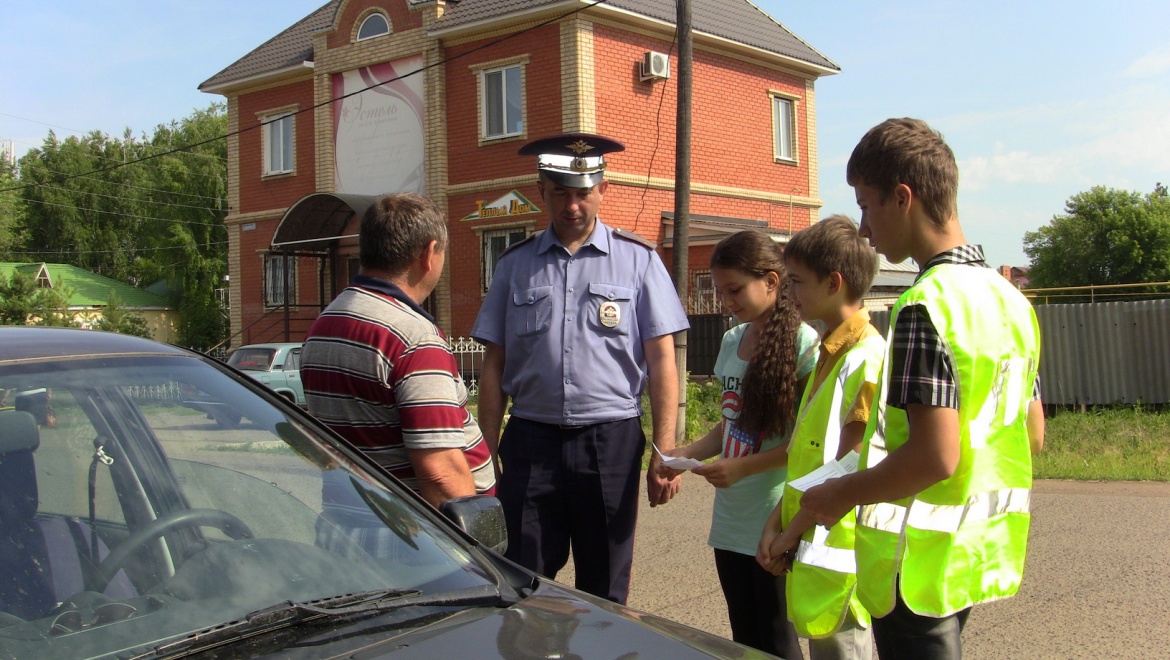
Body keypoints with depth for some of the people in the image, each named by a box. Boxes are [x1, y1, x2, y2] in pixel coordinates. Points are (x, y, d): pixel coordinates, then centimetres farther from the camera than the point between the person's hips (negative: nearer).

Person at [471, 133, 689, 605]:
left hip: (610, 441, -1)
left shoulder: (638, 260, 4)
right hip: (530, 441, 1)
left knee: (605, 591, 9)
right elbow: (494, 365, 9)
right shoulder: (515, 265, 9)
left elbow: (661, 359, 0)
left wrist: (664, 453, -7)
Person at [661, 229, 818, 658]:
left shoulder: (803, 342, -13)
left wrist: (744, 467, -19)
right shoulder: (732, 341, 10)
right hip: (730, 522, 7)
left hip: (775, 523, -7)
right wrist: (688, 453, 1)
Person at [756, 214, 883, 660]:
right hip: (810, 549, 9)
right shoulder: (830, 352, 14)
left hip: (838, 553, -9)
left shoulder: (867, 359, -16)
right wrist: (776, 523, 6)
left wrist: (792, 532, -9)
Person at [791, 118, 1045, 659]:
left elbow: (935, 456, -26)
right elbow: (1032, 434, 13)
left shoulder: (925, 307, -20)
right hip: (981, 551, 9)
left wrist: (843, 493, -13)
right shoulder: (1010, 299, 7)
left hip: (922, 561, -9)